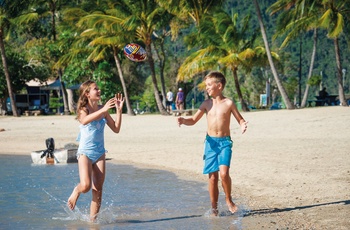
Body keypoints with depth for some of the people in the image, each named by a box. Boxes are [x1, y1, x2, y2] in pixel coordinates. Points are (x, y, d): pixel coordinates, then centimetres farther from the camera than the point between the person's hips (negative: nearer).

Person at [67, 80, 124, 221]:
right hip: (85, 152, -4)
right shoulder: (83, 110, -8)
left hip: (100, 153, 5)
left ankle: (93, 220, 10)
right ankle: (76, 191, 13)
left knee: (98, 191, 1)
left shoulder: (102, 110, 5)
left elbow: (116, 129, 6)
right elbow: (84, 120, -33)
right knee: (85, 186, -22)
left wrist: (119, 110, -4)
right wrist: (103, 110, -43)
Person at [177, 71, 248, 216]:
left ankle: (229, 200, 2)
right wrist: (183, 120, -7)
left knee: (224, 172, -20)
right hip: (210, 142, 3)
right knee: (212, 177, 3)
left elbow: (240, 119, 4)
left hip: (225, 142, -3)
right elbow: (193, 120, 13)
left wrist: (243, 126, -18)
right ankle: (214, 207, 12)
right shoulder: (207, 104, 7)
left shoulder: (228, 103, -2)